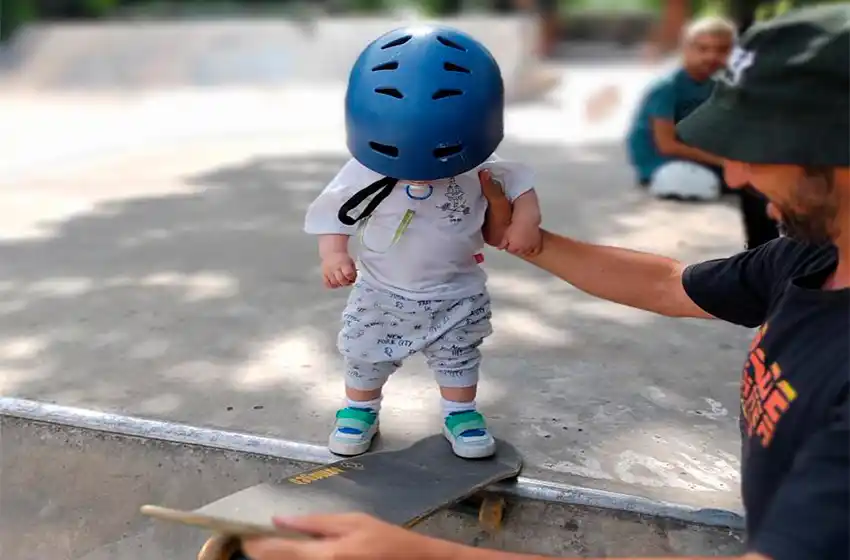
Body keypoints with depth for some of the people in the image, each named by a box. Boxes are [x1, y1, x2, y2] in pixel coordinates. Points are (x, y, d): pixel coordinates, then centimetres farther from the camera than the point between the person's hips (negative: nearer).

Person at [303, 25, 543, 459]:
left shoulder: (480, 168, -20)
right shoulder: (366, 171, -23)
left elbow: (517, 181, -6)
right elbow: (334, 212, -13)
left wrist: (527, 218, -22)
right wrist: (333, 254, -27)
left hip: (457, 295, 0)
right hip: (381, 292, 0)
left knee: (459, 357, 14)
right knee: (364, 354, 13)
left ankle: (460, 412, 36)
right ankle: (359, 409, 37)